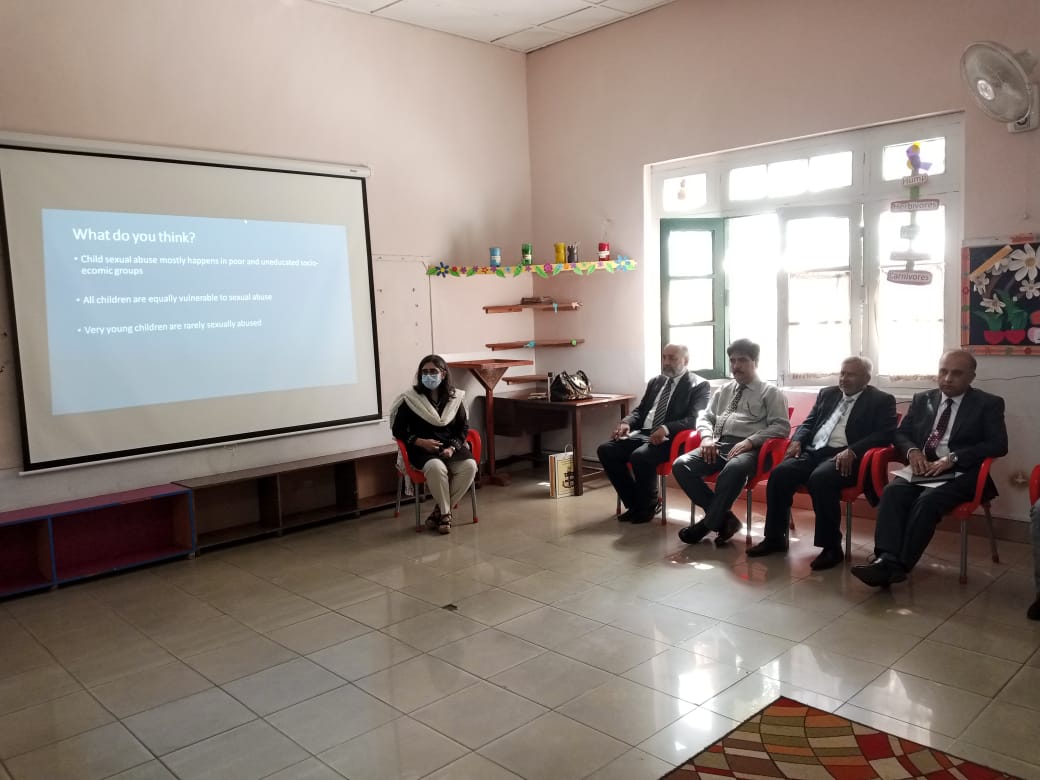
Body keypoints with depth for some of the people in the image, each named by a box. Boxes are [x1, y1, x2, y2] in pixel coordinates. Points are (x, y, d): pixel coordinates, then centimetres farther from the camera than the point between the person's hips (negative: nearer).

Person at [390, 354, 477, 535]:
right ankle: (444, 514, -15)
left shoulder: (454, 397, 6)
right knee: (437, 467, -38)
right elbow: (398, 430, 0)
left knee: (470, 466, -27)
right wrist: (421, 442, -16)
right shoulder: (410, 399, -3)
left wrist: (452, 447, -10)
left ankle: (438, 512, -14)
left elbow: (463, 428, 9)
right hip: (422, 450, -3)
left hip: (450, 447, 4)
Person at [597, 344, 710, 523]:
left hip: (670, 439, -7)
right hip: (642, 433, 7)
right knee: (605, 450, -13)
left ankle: (649, 505, -6)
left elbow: (695, 419, -14)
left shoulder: (698, 385, -1)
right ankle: (635, 503, 0)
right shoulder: (655, 382, 20)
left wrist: (666, 429, -29)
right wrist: (626, 422, -1)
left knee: (640, 456, -34)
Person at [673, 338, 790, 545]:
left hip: (747, 449, -5)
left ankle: (708, 523, -21)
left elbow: (781, 427, -2)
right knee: (680, 465, -21)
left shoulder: (770, 392, 9)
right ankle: (723, 517, -12)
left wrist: (750, 441, -16)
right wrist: (707, 437, -2)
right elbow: (705, 416, 22)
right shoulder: (724, 390, 24)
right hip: (718, 444, 5)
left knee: (734, 468, -41)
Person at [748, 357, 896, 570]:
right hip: (813, 451, 5)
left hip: (844, 457, -5)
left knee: (820, 478, -36)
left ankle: (831, 547, -23)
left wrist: (852, 451, -21)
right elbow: (808, 423, 23)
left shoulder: (881, 401, 7)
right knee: (779, 473, -22)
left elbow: (884, 434, -7)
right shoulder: (827, 394, 23)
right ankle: (775, 538, -9)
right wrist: (797, 441, 0)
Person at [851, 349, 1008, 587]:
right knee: (892, 491, -28)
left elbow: (998, 445, -6)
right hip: (923, 469, 4)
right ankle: (887, 558, -40)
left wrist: (952, 458, -20)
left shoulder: (989, 404, 6)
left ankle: (898, 565, -35)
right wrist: (912, 452, -8)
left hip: (961, 473, -4)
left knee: (928, 499, -33)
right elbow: (900, 433, 16)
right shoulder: (922, 399, 18)